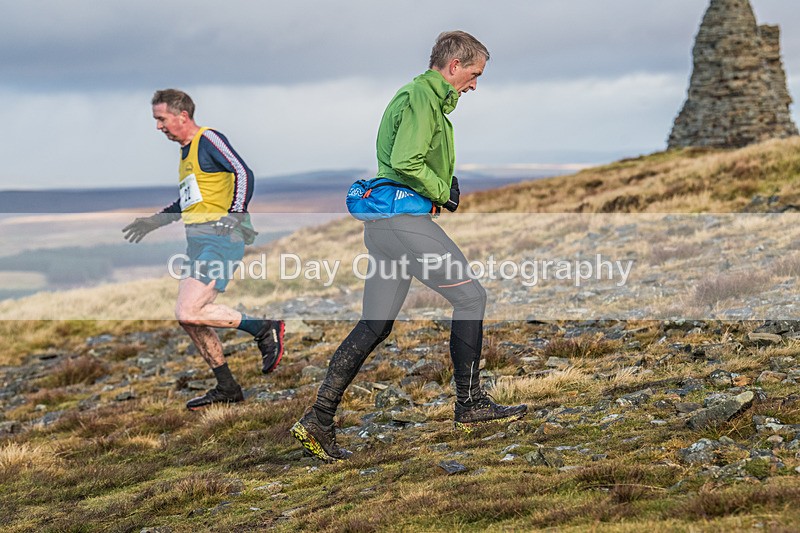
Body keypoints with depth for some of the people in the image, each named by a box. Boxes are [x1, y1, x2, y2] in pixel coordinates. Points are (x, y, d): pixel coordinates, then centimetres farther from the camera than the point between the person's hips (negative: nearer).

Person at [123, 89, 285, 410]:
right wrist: (155, 221, 33)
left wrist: (236, 215, -23)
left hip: (219, 238, -10)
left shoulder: (208, 140, -5)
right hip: (197, 242, 10)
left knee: (188, 312, -19)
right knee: (190, 316, 7)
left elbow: (243, 173, -16)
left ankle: (265, 329, -7)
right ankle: (227, 389, 16)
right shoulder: (186, 150, 23)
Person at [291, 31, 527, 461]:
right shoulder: (421, 97, -10)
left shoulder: (428, 99, 23)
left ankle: (318, 420, 6)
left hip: (383, 226, 10)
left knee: (374, 326, 8)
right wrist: (441, 191, -9)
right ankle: (470, 405, 4)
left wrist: (446, 181, 11)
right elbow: (405, 162, -22)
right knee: (471, 297, -2)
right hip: (404, 220, -10)